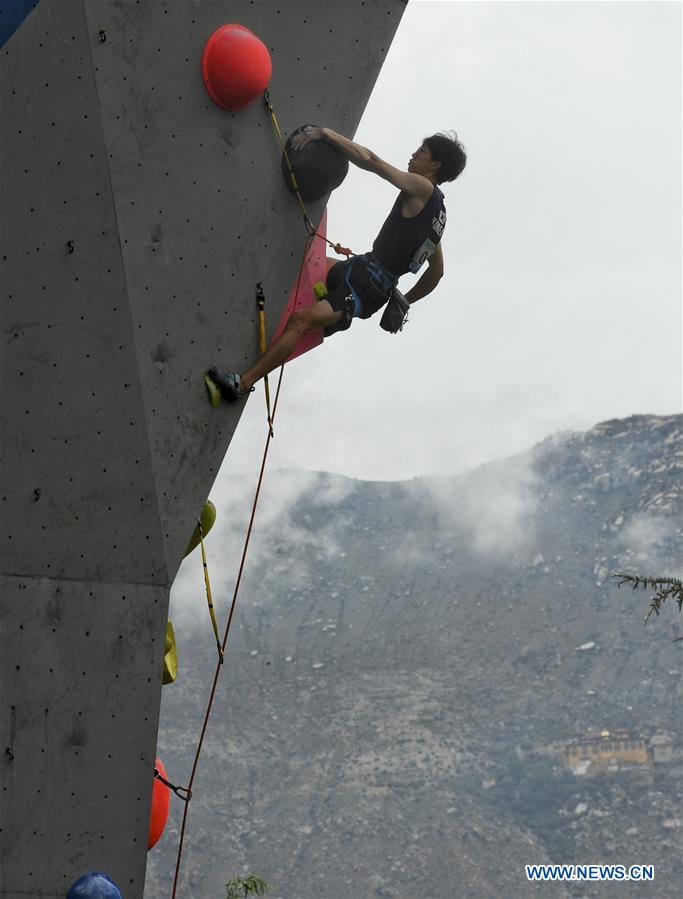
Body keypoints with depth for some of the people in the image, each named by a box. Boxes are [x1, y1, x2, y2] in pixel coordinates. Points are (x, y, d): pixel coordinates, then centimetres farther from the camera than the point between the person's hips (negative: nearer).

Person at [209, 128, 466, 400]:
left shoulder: (423, 188, -8)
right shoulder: (437, 212, 19)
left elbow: (369, 160, -16)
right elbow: (437, 271, 25)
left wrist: (325, 132, -12)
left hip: (366, 283, -10)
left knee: (301, 319, -24)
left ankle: (244, 382, -30)